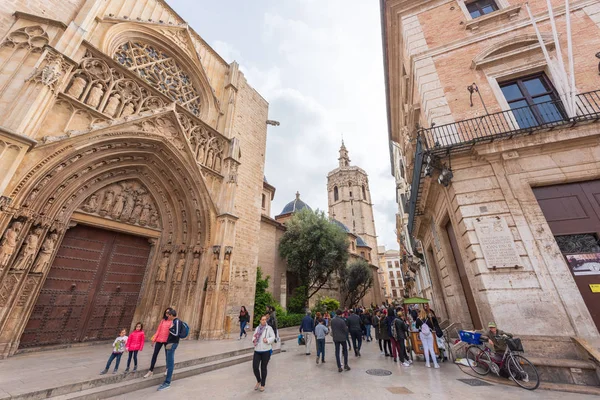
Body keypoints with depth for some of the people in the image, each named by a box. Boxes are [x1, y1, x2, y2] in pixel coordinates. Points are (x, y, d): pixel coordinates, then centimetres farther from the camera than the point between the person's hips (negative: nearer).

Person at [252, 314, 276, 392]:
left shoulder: (269, 328, -6)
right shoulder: (257, 328, 6)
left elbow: (273, 337, -7)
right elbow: (254, 337, 11)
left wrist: (267, 340, -24)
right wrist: (254, 340, -10)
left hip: (266, 351, -3)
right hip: (257, 350, 3)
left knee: (263, 368, 8)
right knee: (255, 367, 0)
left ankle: (263, 385, 29)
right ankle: (258, 381, 30)